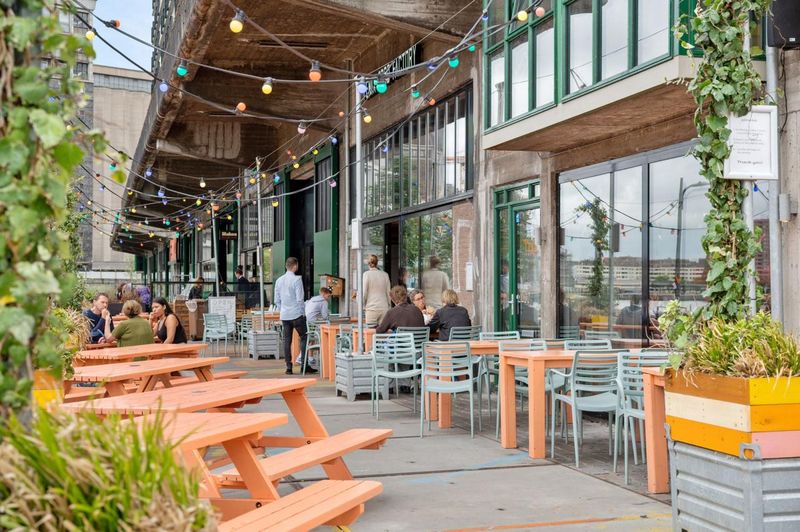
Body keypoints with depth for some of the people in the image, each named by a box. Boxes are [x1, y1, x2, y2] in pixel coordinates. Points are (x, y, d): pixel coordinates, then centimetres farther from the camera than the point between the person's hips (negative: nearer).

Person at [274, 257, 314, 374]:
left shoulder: (279, 280, 10)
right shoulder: (297, 279, -9)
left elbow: (277, 300, 13)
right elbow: (299, 299, -12)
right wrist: (302, 312, -3)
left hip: (284, 315, 6)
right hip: (296, 314, -6)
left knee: (287, 340, 6)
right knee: (303, 338, 1)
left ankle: (288, 367, 6)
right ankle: (305, 365, -4)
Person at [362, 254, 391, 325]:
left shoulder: (367, 274, -4)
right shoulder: (385, 275, 6)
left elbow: (364, 292, -5)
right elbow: (388, 292, 11)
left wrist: (363, 306, 7)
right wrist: (388, 306, 21)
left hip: (371, 308, -3)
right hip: (384, 308, 3)